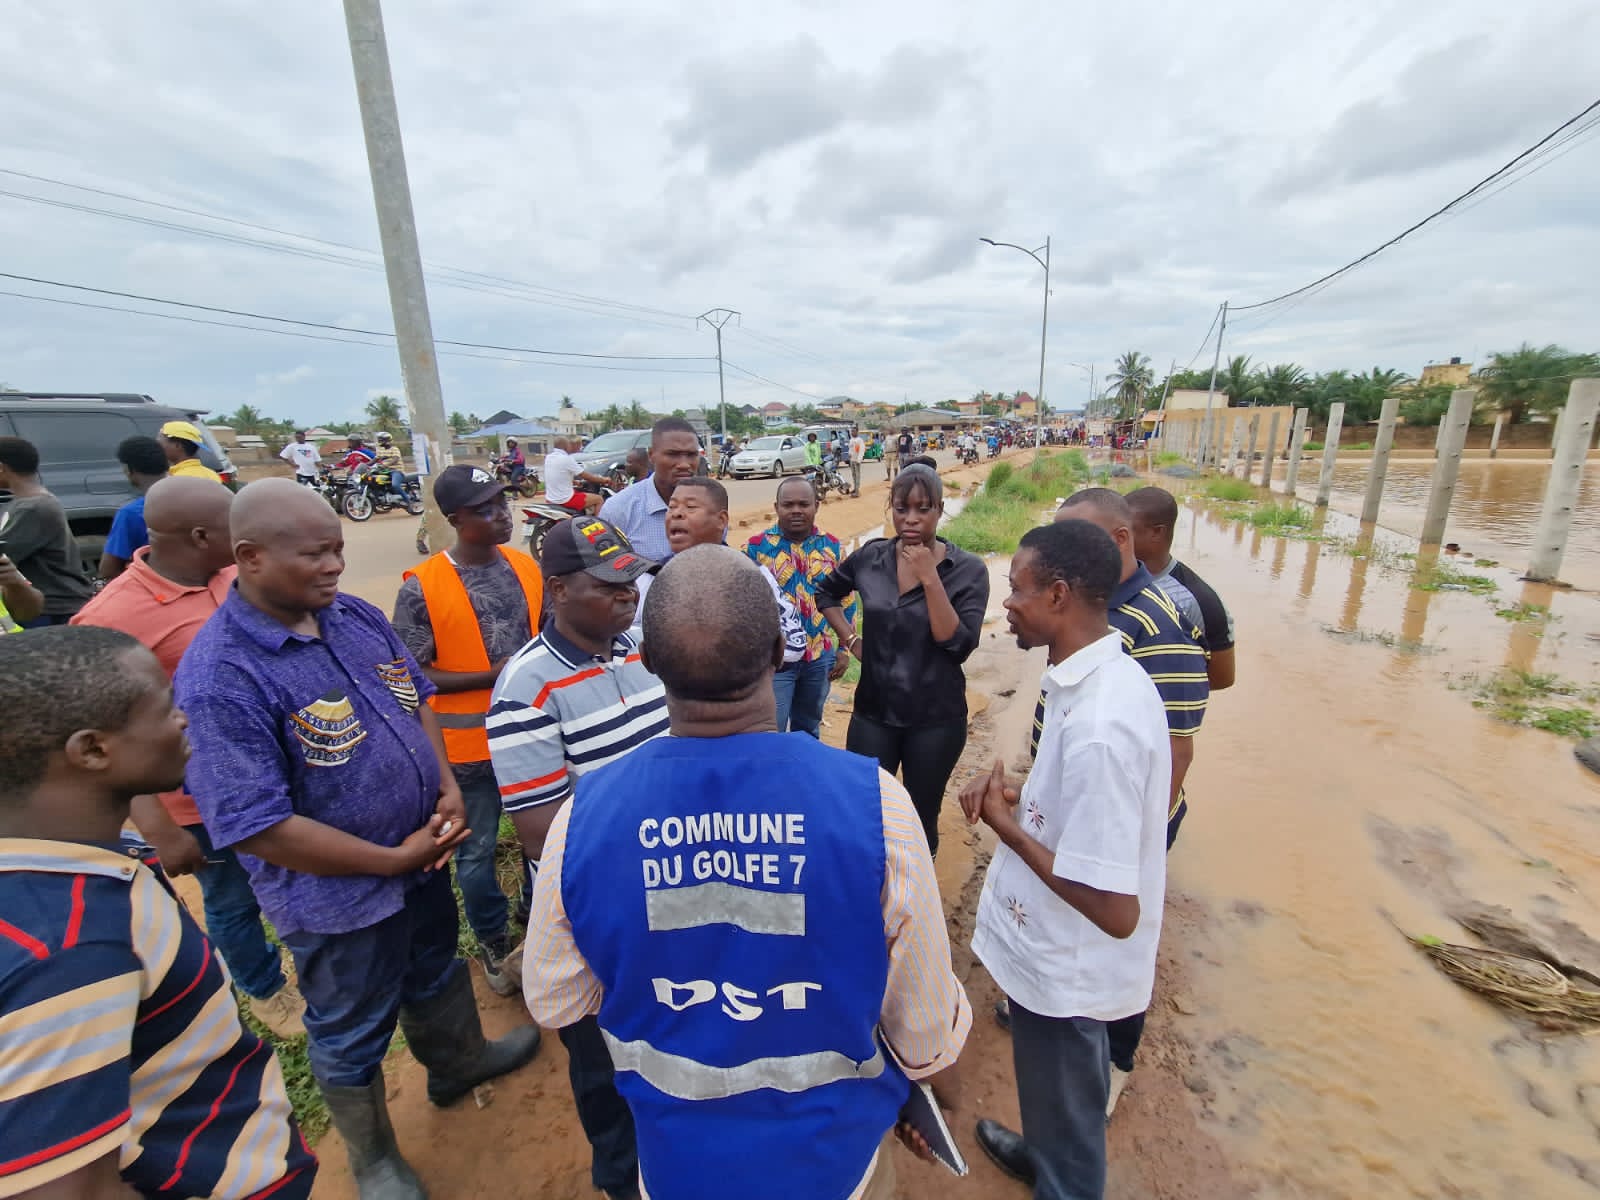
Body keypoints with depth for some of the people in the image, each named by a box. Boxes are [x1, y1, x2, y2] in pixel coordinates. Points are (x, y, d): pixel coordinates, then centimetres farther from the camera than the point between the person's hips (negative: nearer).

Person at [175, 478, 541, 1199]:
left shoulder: (358, 617, -6)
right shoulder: (219, 678, -27)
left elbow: (416, 700, 6)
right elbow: (254, 828, -26)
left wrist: (446, 786, -8)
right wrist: (394, 859, -20)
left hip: (423, 853, 6)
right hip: (339, 895, -6)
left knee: (435, 972, 31)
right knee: (351, 1035, 21)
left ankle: (459, 1062, 60)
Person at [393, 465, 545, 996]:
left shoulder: (526, 567, -2)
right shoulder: (421, 588, -16)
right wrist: (489, 677, -21)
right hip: (469, 745, -4)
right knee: (476, 855, 14)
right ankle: (493, 944, 40)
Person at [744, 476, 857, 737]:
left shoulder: (832, 546, 1)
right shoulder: (756, 547, -9)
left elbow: (847, 600, 7)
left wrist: (845, 648, 5)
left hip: (820, 656, 3)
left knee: (808, 730, 21)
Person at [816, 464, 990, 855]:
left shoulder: (968, 569, -11)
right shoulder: (870, 557, -3)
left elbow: (959, 644, -20)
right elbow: (826, 593, 15)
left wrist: (930, 578, -25)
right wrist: (851, 639, 3)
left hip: (935, 719, -2)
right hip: (873, 711, 2)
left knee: (922, 819, 16)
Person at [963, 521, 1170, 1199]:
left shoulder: (1098, 726, -35)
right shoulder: (1104, 676, -5)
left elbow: (1115, 910, -31)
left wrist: (1008, 826, -22)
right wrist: (1015, 789, -7)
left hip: (1065, 969, -9)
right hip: (1058, 953, 9)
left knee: (1066, 1113, 20)